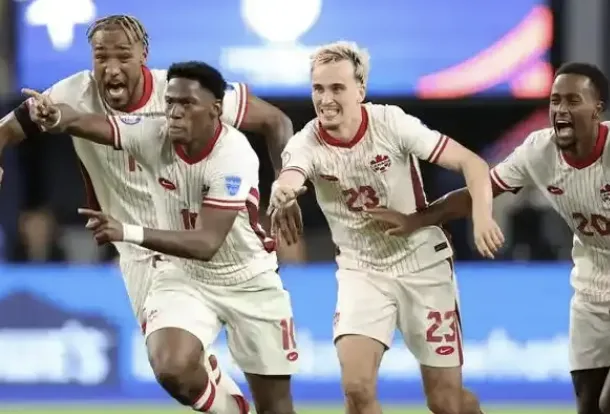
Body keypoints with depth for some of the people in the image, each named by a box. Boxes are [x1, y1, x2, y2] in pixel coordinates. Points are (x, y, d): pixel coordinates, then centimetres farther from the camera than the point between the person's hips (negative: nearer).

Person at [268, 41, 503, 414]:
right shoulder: (306, 144, -15)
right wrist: (283, 191, -64)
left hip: (423, 265, -1)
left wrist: (482, 216, -34)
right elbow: (290, 179, -38)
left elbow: (471, 163, -15)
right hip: (361, 271, 1)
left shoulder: (392, 123, -17)